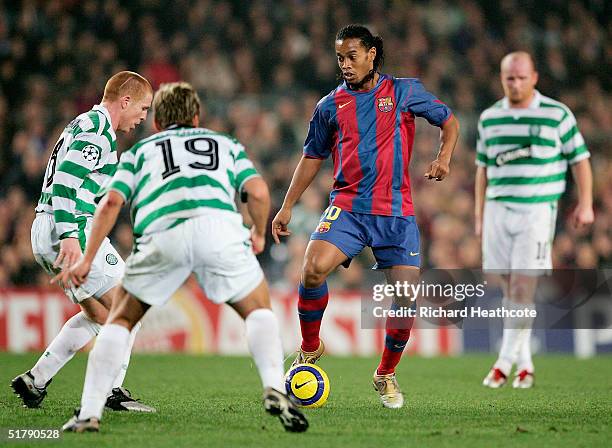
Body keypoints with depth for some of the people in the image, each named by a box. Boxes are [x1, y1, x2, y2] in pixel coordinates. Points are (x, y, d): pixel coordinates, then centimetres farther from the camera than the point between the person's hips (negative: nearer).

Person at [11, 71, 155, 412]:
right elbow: (65, 180, -22)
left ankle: (35, 381, 12)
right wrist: (70, 235, -28)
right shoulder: (98, 129, -11)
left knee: (99, 315, 16)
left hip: (46, 231, 10)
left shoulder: (85, 124, 22)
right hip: (69, 229, -10)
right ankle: (112, 390, -5)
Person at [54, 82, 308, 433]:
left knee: (121, 320, 19)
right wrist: (259, 234, 34)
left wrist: (87, 260, 18)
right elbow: (258, 192, 17)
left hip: (160, 232, 0)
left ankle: (90, 413, 8)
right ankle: (275, 389, -3)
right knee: (259, 310, 20)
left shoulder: (140, 150, 33)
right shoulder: (227, 143, 34)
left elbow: (111, 202, 17)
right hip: (218, 224, 0)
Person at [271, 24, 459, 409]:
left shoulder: (404, 91, 6)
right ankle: (310, 348, 0)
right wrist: (287, 207, 15)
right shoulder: (330, 106, 10)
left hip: (397, 211, 0)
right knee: (314, 270, -25)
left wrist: (444, 157, -4)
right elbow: (313, 157, 19)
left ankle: (386, 374, 17)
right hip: (348, 206, 0)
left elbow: (449, 121, 15)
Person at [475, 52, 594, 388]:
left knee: (523, 286, -11)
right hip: (498, 209, 4)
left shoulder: (557, 115, -1)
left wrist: (585, 204, -1)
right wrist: (479, 215, 14)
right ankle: (524, 364, 13)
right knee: (509, 289, 4)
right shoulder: (489, 118, 10)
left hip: (538, 210, -4)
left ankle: (505, 362, -7)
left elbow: (580, 159, 5)